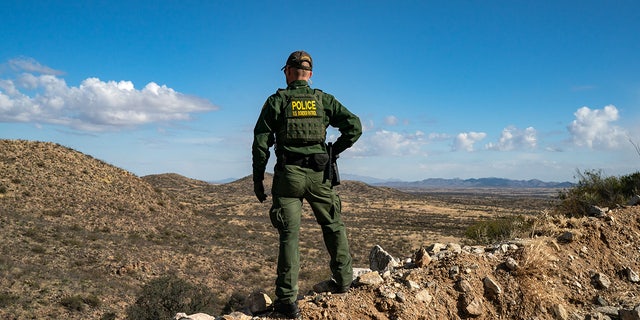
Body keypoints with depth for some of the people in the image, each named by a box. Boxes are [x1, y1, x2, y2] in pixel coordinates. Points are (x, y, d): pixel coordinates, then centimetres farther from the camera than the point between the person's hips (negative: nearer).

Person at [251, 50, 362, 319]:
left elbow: (261, 143, -2)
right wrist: (334, 151, 11)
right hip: (318, 175, 2)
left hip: (288, 175, -1)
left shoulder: (276, 101, 2)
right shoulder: (324, 100, 7)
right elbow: (354, 126, 1)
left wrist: (257, 179, 5)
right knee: (333, 225, 21)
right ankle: (343, 279, 32)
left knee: (289, 235, 1)